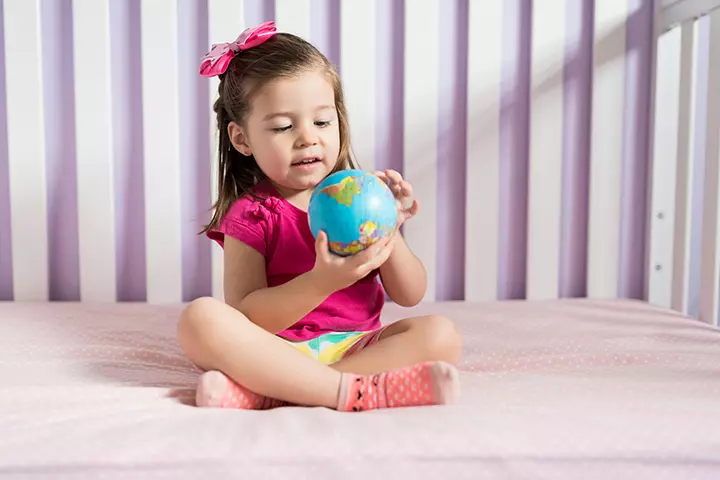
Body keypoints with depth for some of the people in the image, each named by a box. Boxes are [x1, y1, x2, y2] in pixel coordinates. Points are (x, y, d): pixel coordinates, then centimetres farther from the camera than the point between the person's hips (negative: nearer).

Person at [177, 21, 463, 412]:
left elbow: (410, 295, 5)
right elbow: (247, 320, -15)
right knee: (201, 318, -28)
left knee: (440, 334, -22)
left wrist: (387, 234, -13)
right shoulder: (250, 215, -2)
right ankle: (358, 391, -32)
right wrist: (323, 282, -30)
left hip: (354, 347, 3)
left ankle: (262, 394, -28)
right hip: (276, 354, -3)